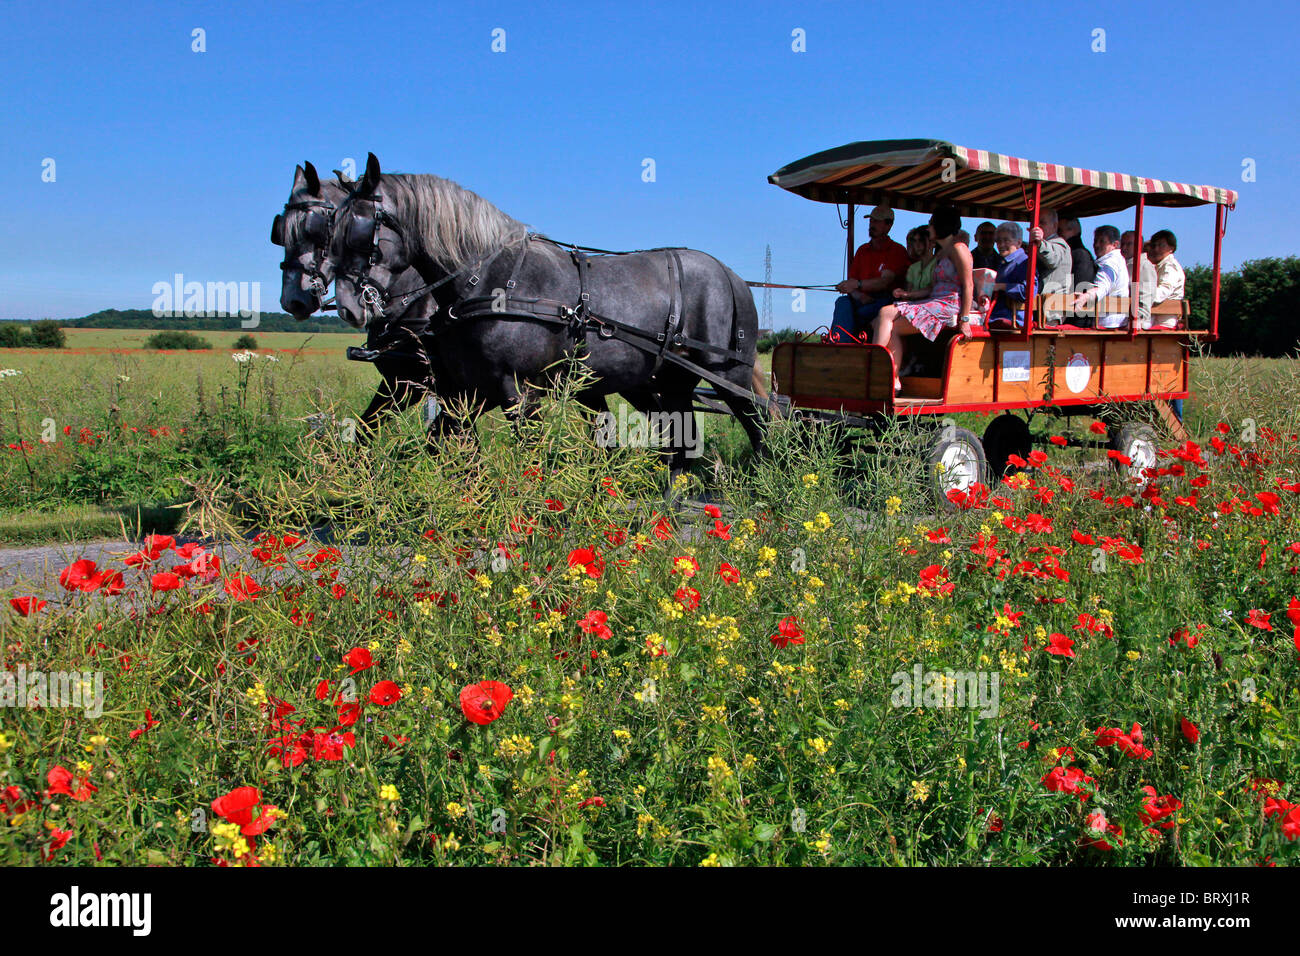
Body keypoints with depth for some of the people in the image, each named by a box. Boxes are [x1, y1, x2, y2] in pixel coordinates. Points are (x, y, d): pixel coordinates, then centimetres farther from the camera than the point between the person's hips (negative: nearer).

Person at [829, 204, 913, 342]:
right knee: (843, 303, -30)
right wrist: (859, 296, -10)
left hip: (885, 301, -4)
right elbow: (851, 281, 14)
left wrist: (858, 284, -30)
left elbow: (885, 282, -14)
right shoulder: (862, 250, 21)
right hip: (862, 301, 4)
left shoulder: (897, 251, 2)